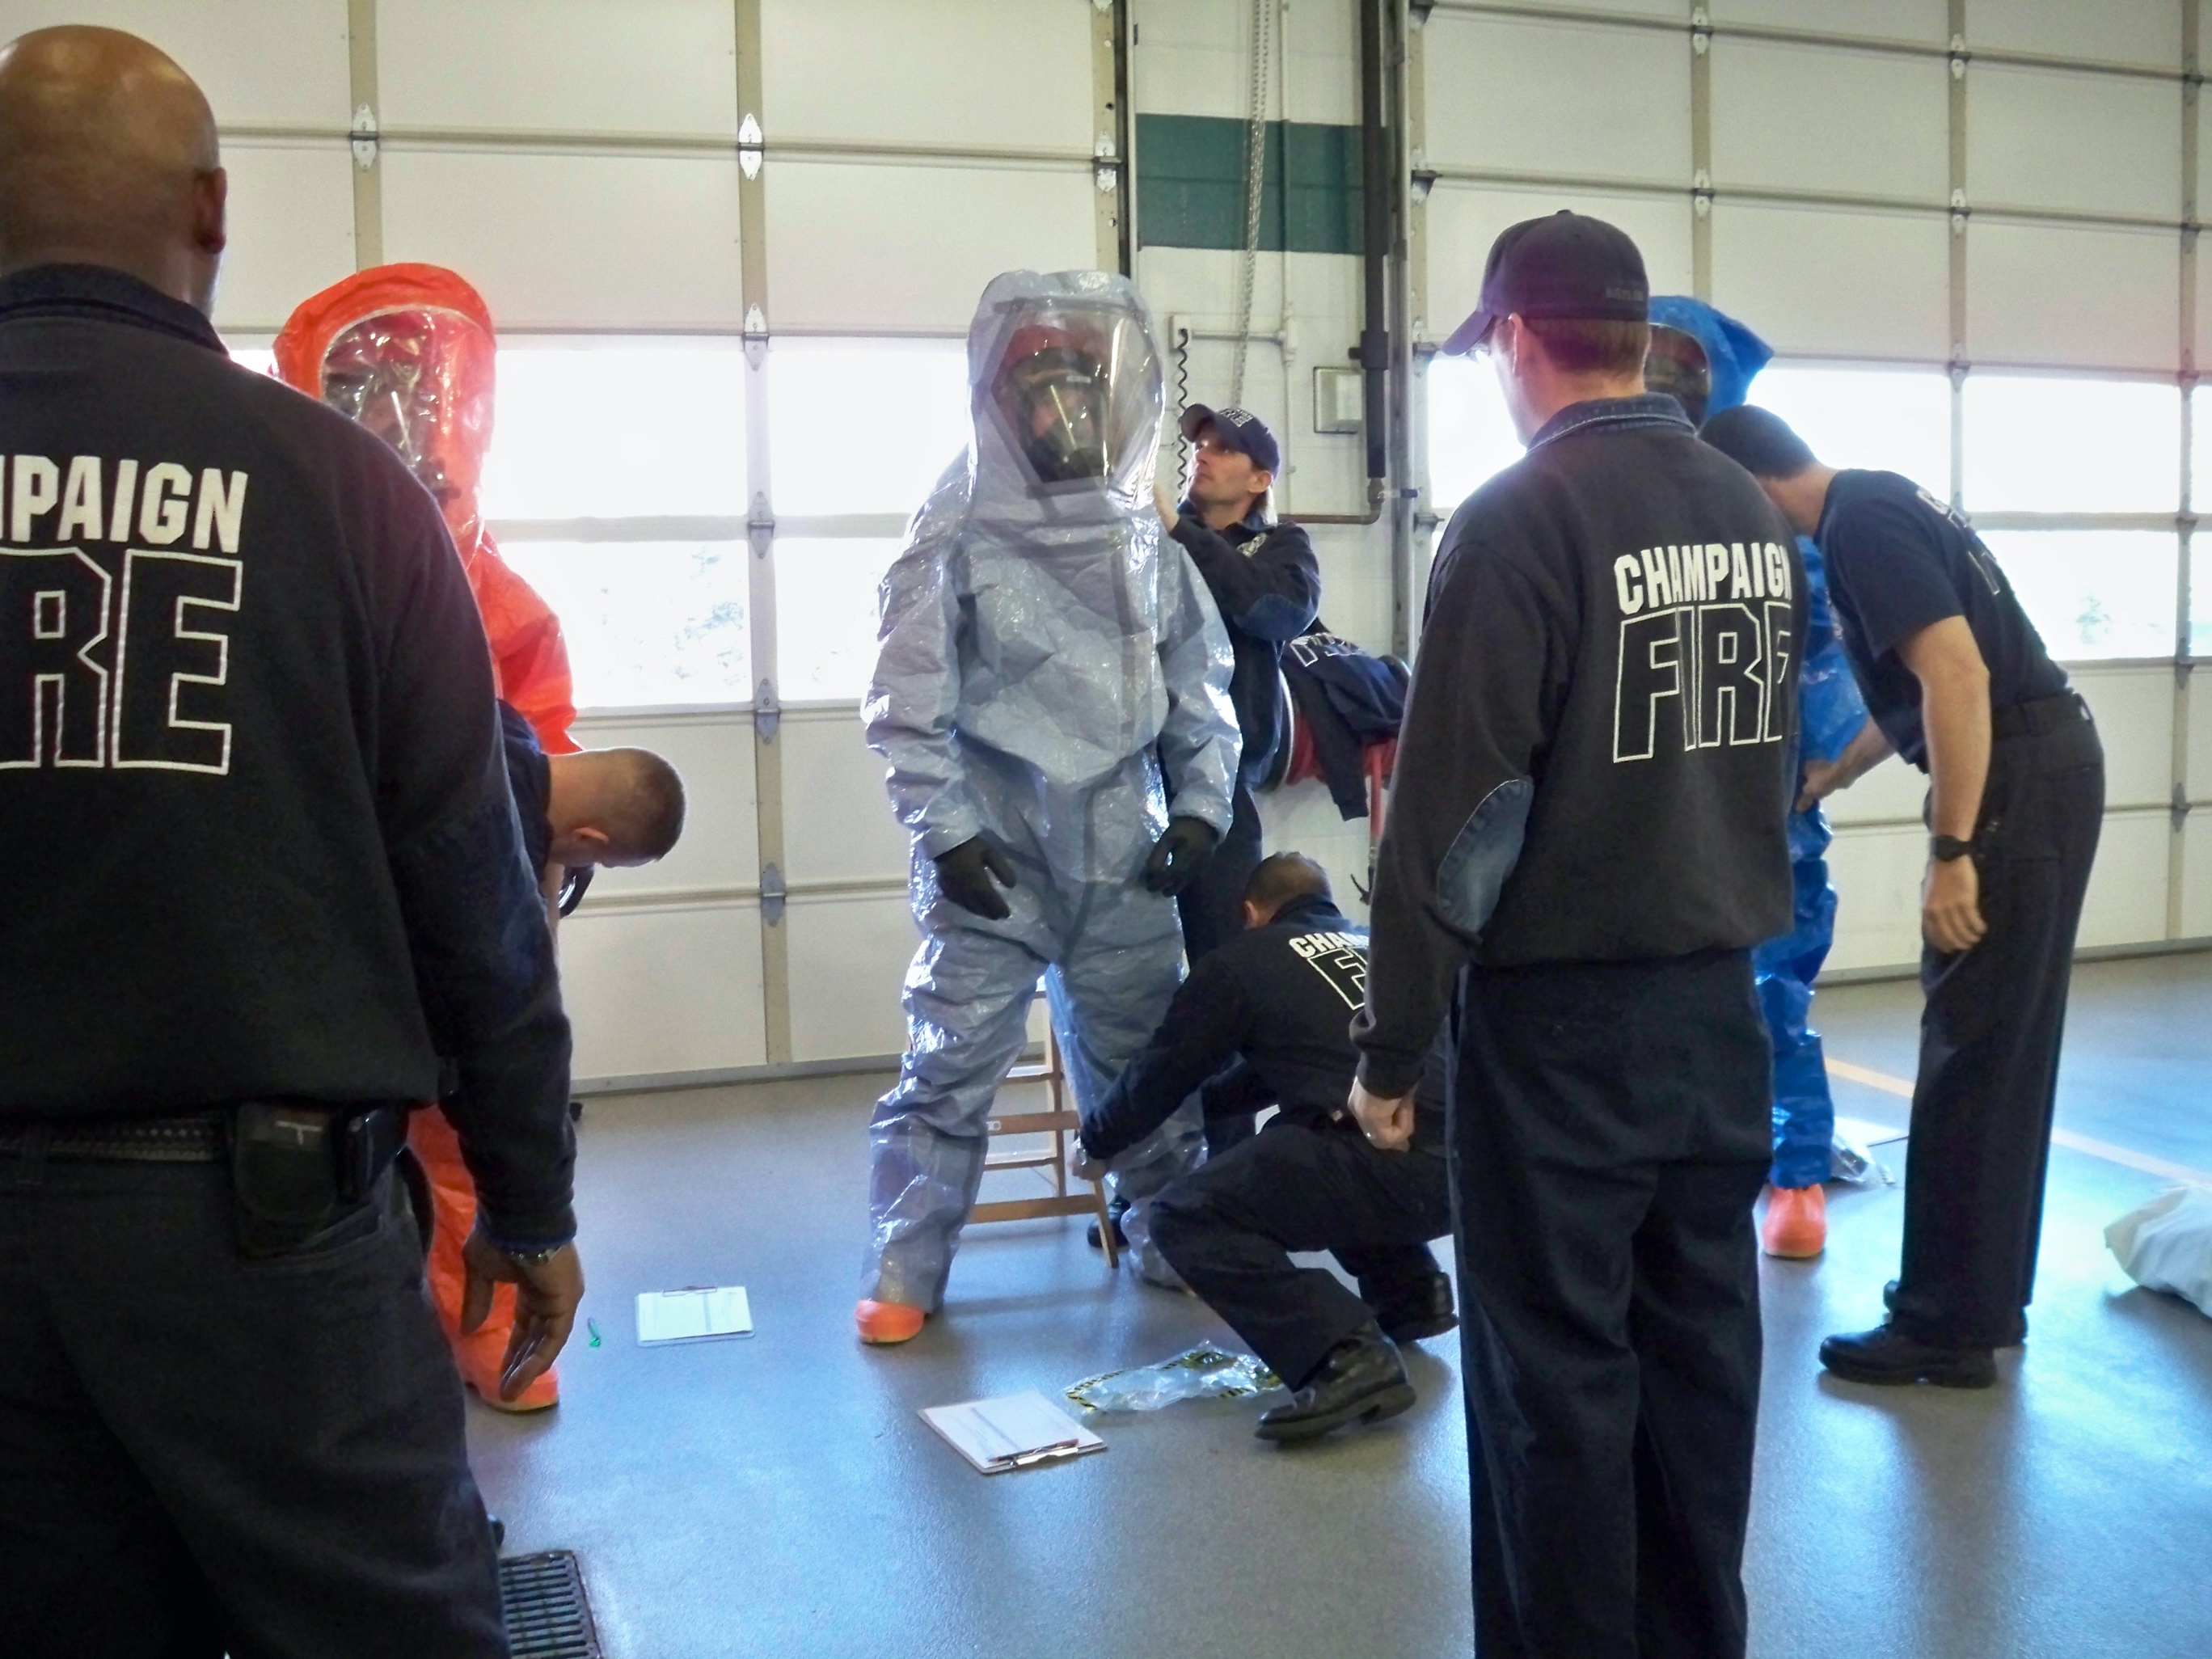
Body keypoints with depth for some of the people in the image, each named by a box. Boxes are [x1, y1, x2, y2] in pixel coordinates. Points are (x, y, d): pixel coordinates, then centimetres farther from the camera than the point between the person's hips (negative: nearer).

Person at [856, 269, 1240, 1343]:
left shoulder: (1147, 545, 7)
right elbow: (908, 709, -8)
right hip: (995, 857, -4)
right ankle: (904, 1272, 14)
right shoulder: (955, 546, -7)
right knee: (951, 1066, 0)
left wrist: (1200, 808, 5)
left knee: (1147, 1058, 15)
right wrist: (946, 832, -12)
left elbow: (1201, 690, 13)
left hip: (1123, 858, 4)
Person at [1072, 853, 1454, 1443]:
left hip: (1397, 1165, -8)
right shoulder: (1372, 946, 29)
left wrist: (1097, 1140, 37)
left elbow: (1161, 1072, 19)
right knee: (1299, 1146, 34)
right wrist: (1207, 1103, 54)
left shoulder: (1241, 961, 11)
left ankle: (1345, 1354, -16)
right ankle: (1411, 1295, 27)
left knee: (1185, 1217, 0)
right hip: (1468, 1162, 8)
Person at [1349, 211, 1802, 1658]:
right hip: (1723, 995, 7)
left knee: (1558, 1368, 5)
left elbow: (1455, 816, -16)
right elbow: (1774, 762, 15)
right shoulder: (1758, 516, 7)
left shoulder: (1520, 519, -14)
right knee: (1701, 1344, 15)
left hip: (1564, 1012, -7)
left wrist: (1393, 1046, -8)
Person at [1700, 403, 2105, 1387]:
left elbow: (1958, 676, -25)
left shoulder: (1859, 525, -15)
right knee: (2005, 1052, 15)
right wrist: (1822, 781, 34)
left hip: (2019, 778, -10)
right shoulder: (1876, 505, 16)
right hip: (2041, 767, 10)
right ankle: (1988, 1300, 26)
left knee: (1969, 1057, -3)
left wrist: (1952, 850, -25)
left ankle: (1949, 1326, 7)